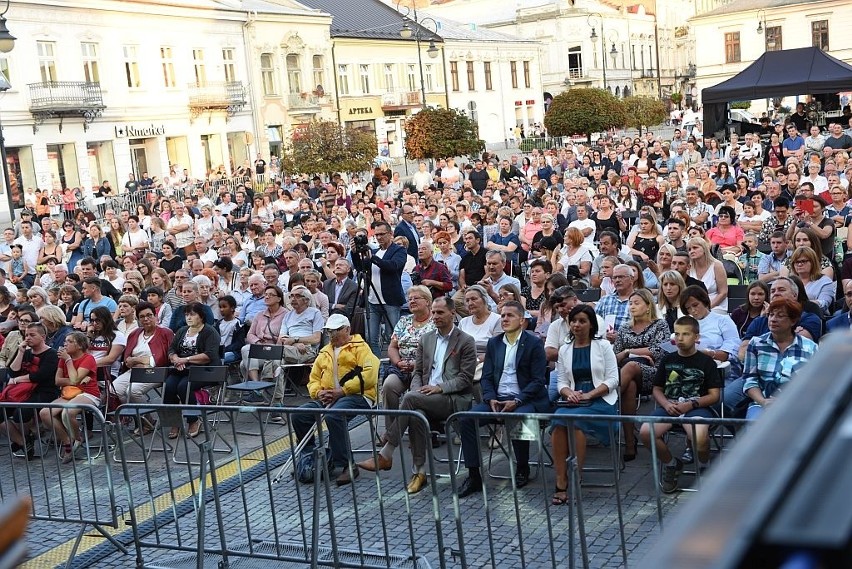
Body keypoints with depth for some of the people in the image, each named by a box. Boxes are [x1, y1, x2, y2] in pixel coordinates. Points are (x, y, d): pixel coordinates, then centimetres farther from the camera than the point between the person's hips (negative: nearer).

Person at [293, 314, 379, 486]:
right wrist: (318, 392, 0)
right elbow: (314, 379, 25)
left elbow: (369, 374, -14)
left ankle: (345, 465, -25)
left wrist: (342, 391, -16)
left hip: (358, 396, -7)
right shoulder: (324, 353, 23)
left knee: (333, 416, -36)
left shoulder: (360, 348, 1)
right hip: (327, 399, 7)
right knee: (299, 415, -12)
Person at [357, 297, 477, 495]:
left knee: (409, 398, -30)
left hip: (454, 399, -4)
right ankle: (419, 472, -22)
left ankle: (385, 455, -26)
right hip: (426, 398, 4)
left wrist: (439, 388, -17)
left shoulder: (466, 341, 2)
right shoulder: (426, 339, 19)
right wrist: (417, 390, -4)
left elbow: (465, 378, -5)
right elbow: (418, 371, 17)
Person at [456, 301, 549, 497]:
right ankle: (473, 476, -13)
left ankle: (522, 469, -7)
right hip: (497, 399, 5)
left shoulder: (534, 343, -1)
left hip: (525, 400, -5)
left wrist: (516, 401, -18)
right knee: (466, 418, -19)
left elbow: (538, 381, -7)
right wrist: (491, 399, -7)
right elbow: (486, 377, 12)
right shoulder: (494, 343, 15)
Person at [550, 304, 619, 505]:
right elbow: (561, 381, 13)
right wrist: (568, 392, -10)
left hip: (601, 400, -3)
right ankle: (561, 483, -29)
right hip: (573, 401, 3)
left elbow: (612, 380, -1)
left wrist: (589, 395, -13)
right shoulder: (565, 350, 16)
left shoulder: (603, 346, 5)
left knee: (574, 421, -34)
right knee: (558, 423, -30)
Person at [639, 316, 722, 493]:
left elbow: (714, 396, 3)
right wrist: (666, 404, -4)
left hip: (696, 407, -3)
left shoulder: (706, 362, 6)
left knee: (700, 437, -37)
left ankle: (703, 467, 1)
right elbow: (657, 389, 17)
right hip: (669, 407, 3)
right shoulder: (667, 360, 16)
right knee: (645, 432, -26)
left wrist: (691, 404, -13)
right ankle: (671, 464, 4)